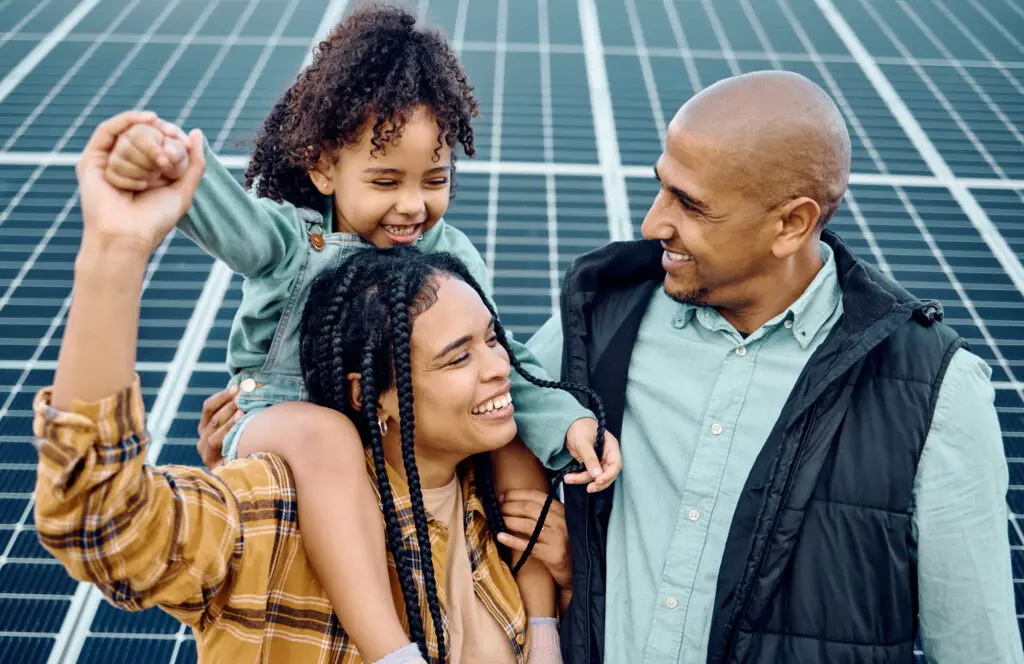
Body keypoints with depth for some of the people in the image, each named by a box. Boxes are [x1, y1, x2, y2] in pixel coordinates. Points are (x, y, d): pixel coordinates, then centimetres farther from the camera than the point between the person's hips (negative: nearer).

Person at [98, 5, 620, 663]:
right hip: (279, 416, -5)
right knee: (325, 434, -39)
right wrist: (169, 163, -60)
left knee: (518, 443, -15)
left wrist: (569, 422, -26)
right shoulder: (291, 238, -14)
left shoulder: (451, 252, -3)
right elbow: (231, 220, -36)